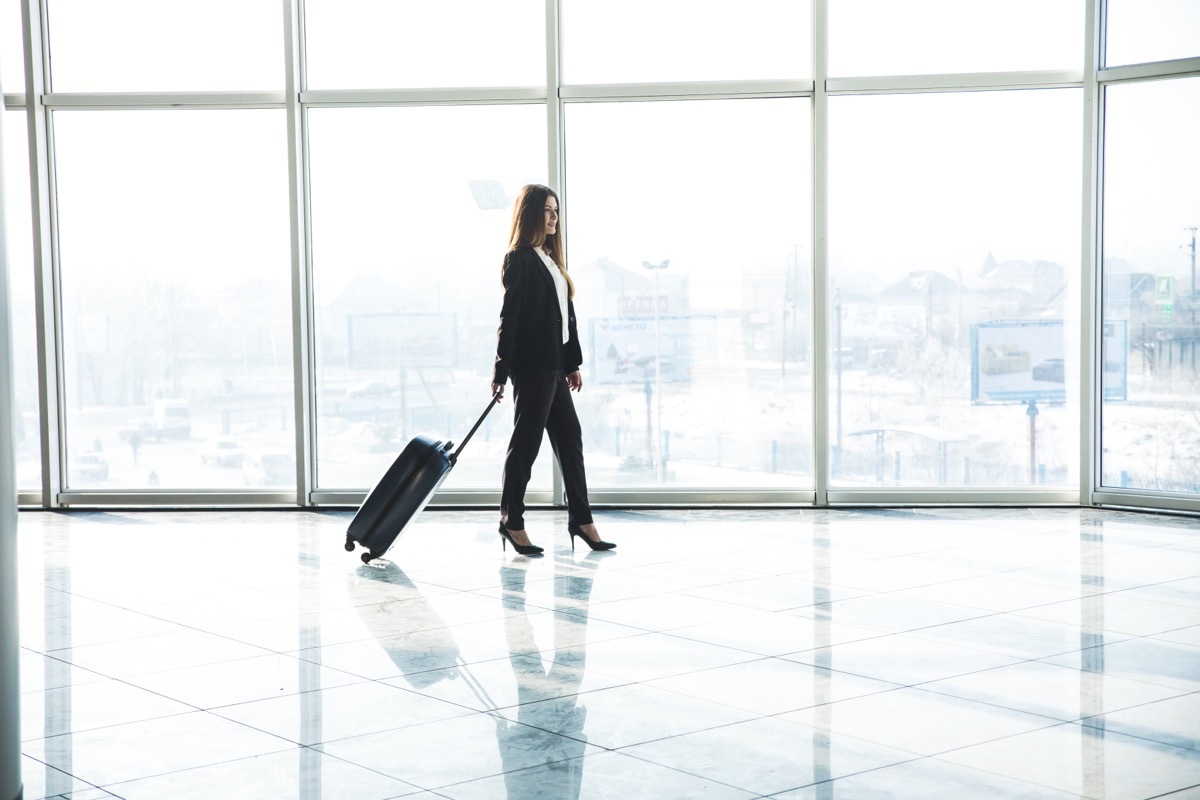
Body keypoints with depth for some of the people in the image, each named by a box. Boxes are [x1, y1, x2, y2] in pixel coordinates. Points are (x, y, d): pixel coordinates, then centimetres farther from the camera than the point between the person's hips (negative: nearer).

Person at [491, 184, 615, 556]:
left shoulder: (550, 259, 16)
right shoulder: (519, 259, -10)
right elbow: (509, 316, -13)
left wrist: (573, 362, 16)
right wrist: (500, 370, -15)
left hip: (553, 365, 9)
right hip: (531, 365, -9)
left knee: (569, 438, 9)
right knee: (526, 441, -2)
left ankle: (581, 520, 14)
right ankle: (512, 522, 8)